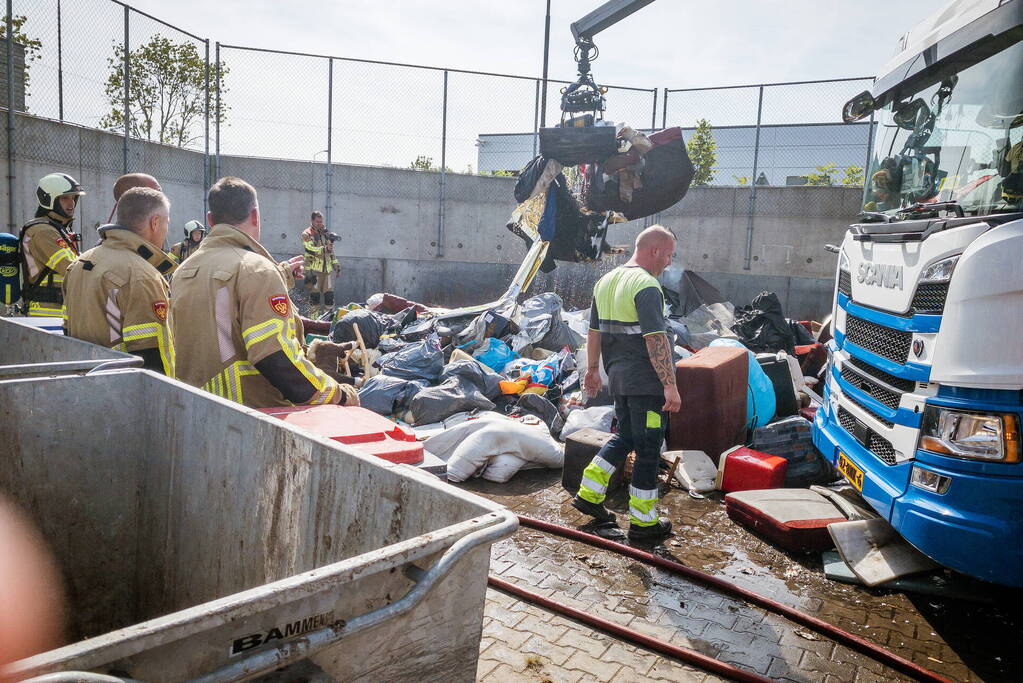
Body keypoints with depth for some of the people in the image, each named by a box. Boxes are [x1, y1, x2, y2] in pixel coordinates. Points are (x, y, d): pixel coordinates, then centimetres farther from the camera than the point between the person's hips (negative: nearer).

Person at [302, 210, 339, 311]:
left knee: (329, 291, 4)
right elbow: (311, 249, -14)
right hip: (315, 268, -5)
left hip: (327, 268, 5)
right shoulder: (307, 234, -1)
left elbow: (331, 250, 22)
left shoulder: (325, 233, 19)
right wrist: (325, 248, -26)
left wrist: (335, 263, 17)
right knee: (315, 292, -4)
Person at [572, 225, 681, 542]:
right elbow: (656, 340, -23)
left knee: (625, 436, 24)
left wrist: (592, 369, 24)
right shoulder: (647, 286, -17)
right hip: (645, 381, -8)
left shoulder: (605, 282, 10)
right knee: (647, 450, 3)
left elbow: (594, 331, 16)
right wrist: (671, 385, -22)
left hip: (617, 378, 8)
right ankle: (643, 522, 13)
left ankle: (588, 494, 24)